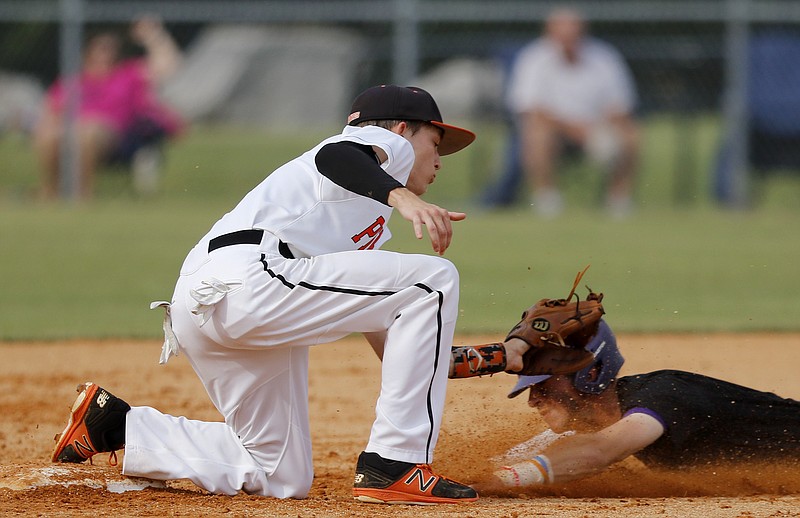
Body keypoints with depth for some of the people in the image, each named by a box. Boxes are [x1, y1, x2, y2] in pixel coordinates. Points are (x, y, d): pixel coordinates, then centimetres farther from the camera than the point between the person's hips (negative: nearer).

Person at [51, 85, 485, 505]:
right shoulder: (390, 145, 9)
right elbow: (333, 156, -16)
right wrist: (401, 196, -32)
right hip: (246, 280, -10)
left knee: (282, 477, 15)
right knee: (433, 278, -11)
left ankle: (114, 424, 18)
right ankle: (394, 466, -13)